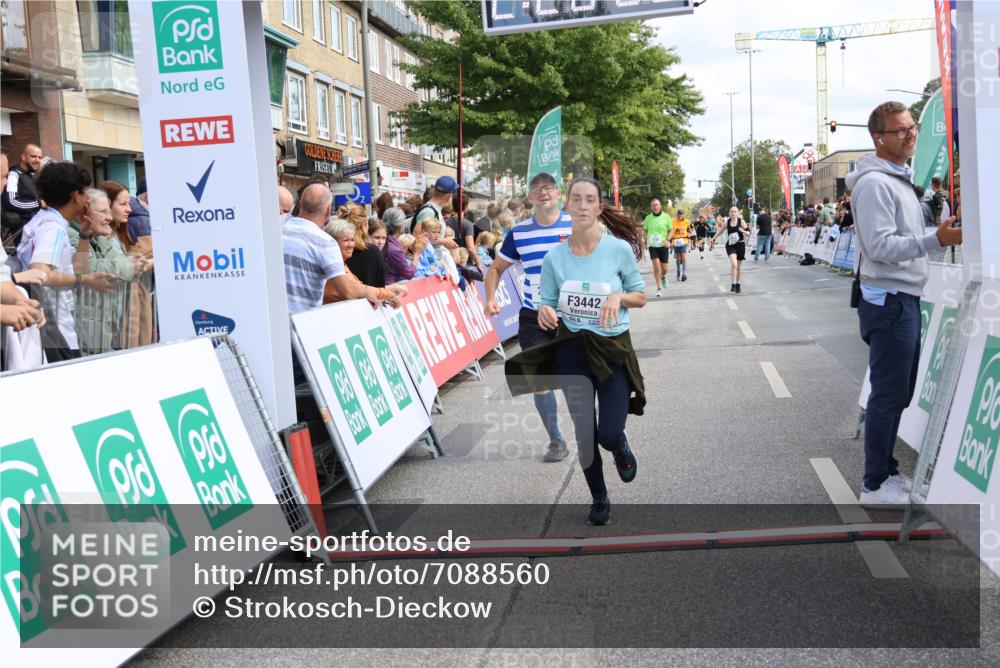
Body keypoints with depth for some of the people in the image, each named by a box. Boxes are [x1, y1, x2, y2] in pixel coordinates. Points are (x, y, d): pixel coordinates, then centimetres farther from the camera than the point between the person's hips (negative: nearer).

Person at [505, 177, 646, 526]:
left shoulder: (619, 248, -9)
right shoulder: (555, 256, -4)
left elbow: (640, 296, 1)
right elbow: (546, 304, 3)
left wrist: (619, 296, -20)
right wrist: (545, 313, -21)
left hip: (613, 349, -2)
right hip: (571, 351, 2)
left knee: (608, 434, -9)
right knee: (585, 433, 9)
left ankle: (621, 448, 31)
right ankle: (599, 499, 33)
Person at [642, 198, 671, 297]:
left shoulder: (666, 217, -4)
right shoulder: (648, 218, 1)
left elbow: (671, 230, 4)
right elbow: (645, 231, 15)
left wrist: (668, 240, -13)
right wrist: (646, 241, 2)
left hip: (663, 245, 0)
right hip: (652, 245, 0)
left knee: (664, 268, 4)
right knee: (656, 265, -12)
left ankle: (663, 277, 41)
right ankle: (659, 288, -1)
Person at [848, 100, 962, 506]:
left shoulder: (900, 179, 18)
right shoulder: (875, 183, -14)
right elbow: (880, 245, -23)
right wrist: (935, 240, -30)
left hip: (905, 299, 10)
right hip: (888, 301, -10)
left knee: (898, 393, 15)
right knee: (889, 395, -5)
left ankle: (886, 470, 27)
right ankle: (875, 486, 4)